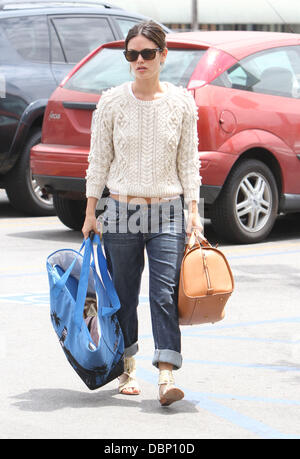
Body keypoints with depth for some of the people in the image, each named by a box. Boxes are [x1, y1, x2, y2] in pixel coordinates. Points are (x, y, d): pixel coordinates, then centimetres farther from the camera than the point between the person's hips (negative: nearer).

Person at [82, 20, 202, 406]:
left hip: (168, 212, -1)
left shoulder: (182, 103, 1)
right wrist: (90, 213, 4)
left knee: (165, 293, -11)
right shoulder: (112, 103, -1)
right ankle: (127, 368, 24)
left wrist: (193, 211, 0)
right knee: (124, 295, 7)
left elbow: (188, 161, 6)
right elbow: (99, 160, 5)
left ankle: (166, 375, -13)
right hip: (122, 210, 1)